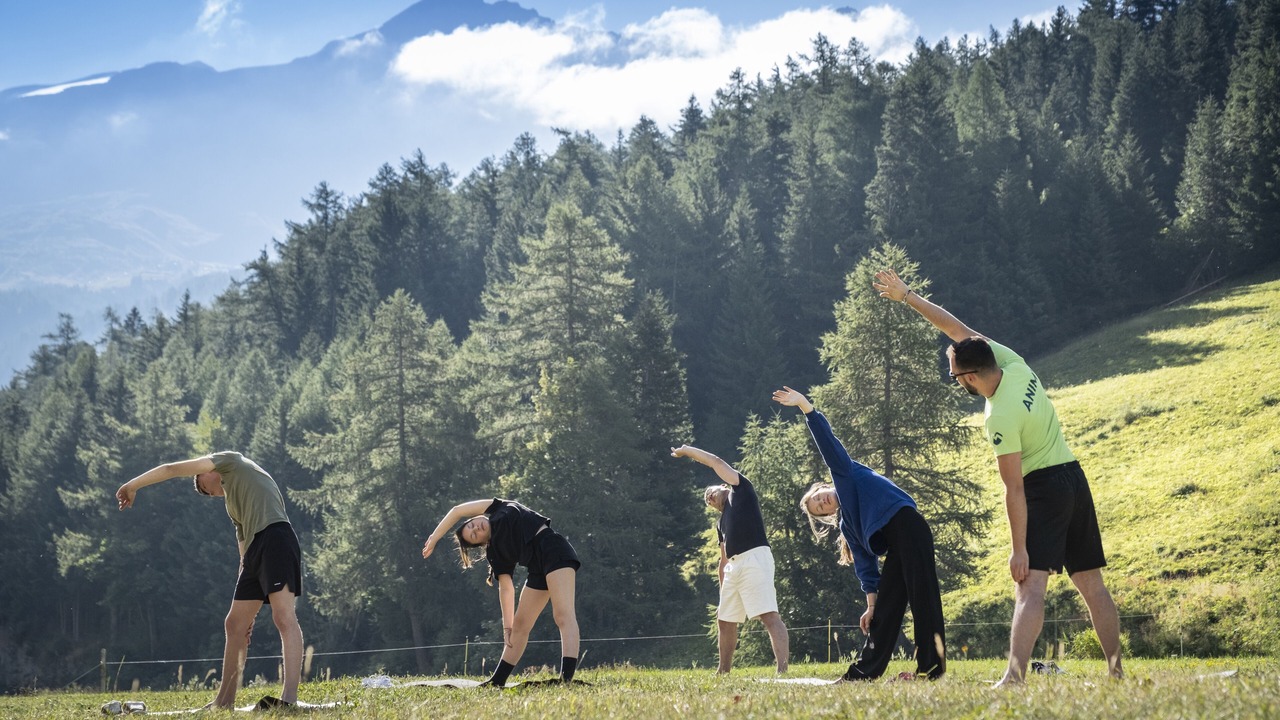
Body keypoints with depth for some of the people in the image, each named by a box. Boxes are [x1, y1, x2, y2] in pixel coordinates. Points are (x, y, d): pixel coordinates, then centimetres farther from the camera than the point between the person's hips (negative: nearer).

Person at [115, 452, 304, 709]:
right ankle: (225, 702, 16)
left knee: (284, 617, -18)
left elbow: (171, 470, 12)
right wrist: (247, 609, 23)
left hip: (274, 537, -10)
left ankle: (289, 696, -30)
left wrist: (132, 486, 24)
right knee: (236, 624, 11)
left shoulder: (232, 462, 13)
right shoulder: (233, 505, 33)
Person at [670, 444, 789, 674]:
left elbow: (716, 462, 11)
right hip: (734, 565, 9)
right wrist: (723, 595, 24)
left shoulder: (741, 491, 11)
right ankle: (724, 671, 29)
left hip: (755, 558, -9)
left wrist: (686, 450, 22)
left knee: (769, 615, -18)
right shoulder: (721, 523, 28)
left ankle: (782, 670, -27)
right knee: (725, 620, 16)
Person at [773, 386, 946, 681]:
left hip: (908, 526, -8)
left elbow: (827, 442, 6)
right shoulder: (846, 526, 24)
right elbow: (866, 565, 18)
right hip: (895, 549, 8)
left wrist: (804, 404, -1)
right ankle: (866, 669, 14)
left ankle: (931, 666, -12)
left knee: (922, 594, -9)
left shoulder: (846, 475, 14)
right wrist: (871, 604, 9)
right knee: (885, 607, 10)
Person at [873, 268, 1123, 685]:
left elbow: (1015, 490, -21)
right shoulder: (1012, 363, -3)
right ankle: (1116, 670, 15)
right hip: (1074, 479, 9)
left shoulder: (1000, 420, -22)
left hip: (1044, 486, -9)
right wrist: (905, 296, 7)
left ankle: (1015, 675, -32)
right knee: (1091, 583, 12)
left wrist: (1019, 549, -17)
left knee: (1030, 585, -19)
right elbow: (954, 327, 5)